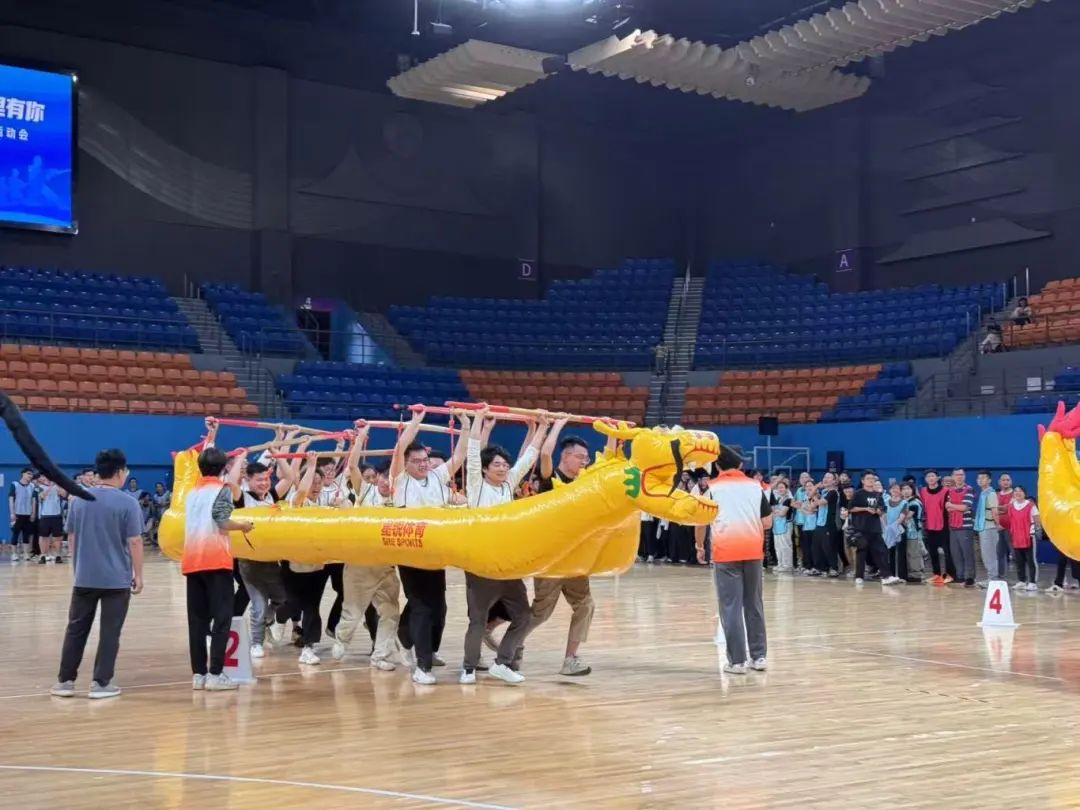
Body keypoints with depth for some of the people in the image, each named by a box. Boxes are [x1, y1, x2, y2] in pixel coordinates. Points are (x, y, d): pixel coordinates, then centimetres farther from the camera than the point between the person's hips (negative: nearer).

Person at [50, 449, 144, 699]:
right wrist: (138, 575, -2)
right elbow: (134, 542, -11)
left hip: (84, 577, 4)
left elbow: (71, 538, 11)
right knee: (109, 632, 4)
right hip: (117, 578, -4)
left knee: (76, 629, 14)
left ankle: (65, 681, 18)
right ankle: (101, 683, 5)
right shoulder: (127, 503, -10)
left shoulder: (79, 500, 5)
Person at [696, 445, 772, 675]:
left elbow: (701, 521, 1)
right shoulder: (755, 486, 10)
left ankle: (737, 661, 0)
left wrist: (700, 547, 15)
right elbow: (767, 522, 10)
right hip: (752, 551, 3)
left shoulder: (712, 488, 4)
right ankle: (759, 656, 16)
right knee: (754, 604, 12)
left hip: (725, 552, -3)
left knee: (731, 607, 0)